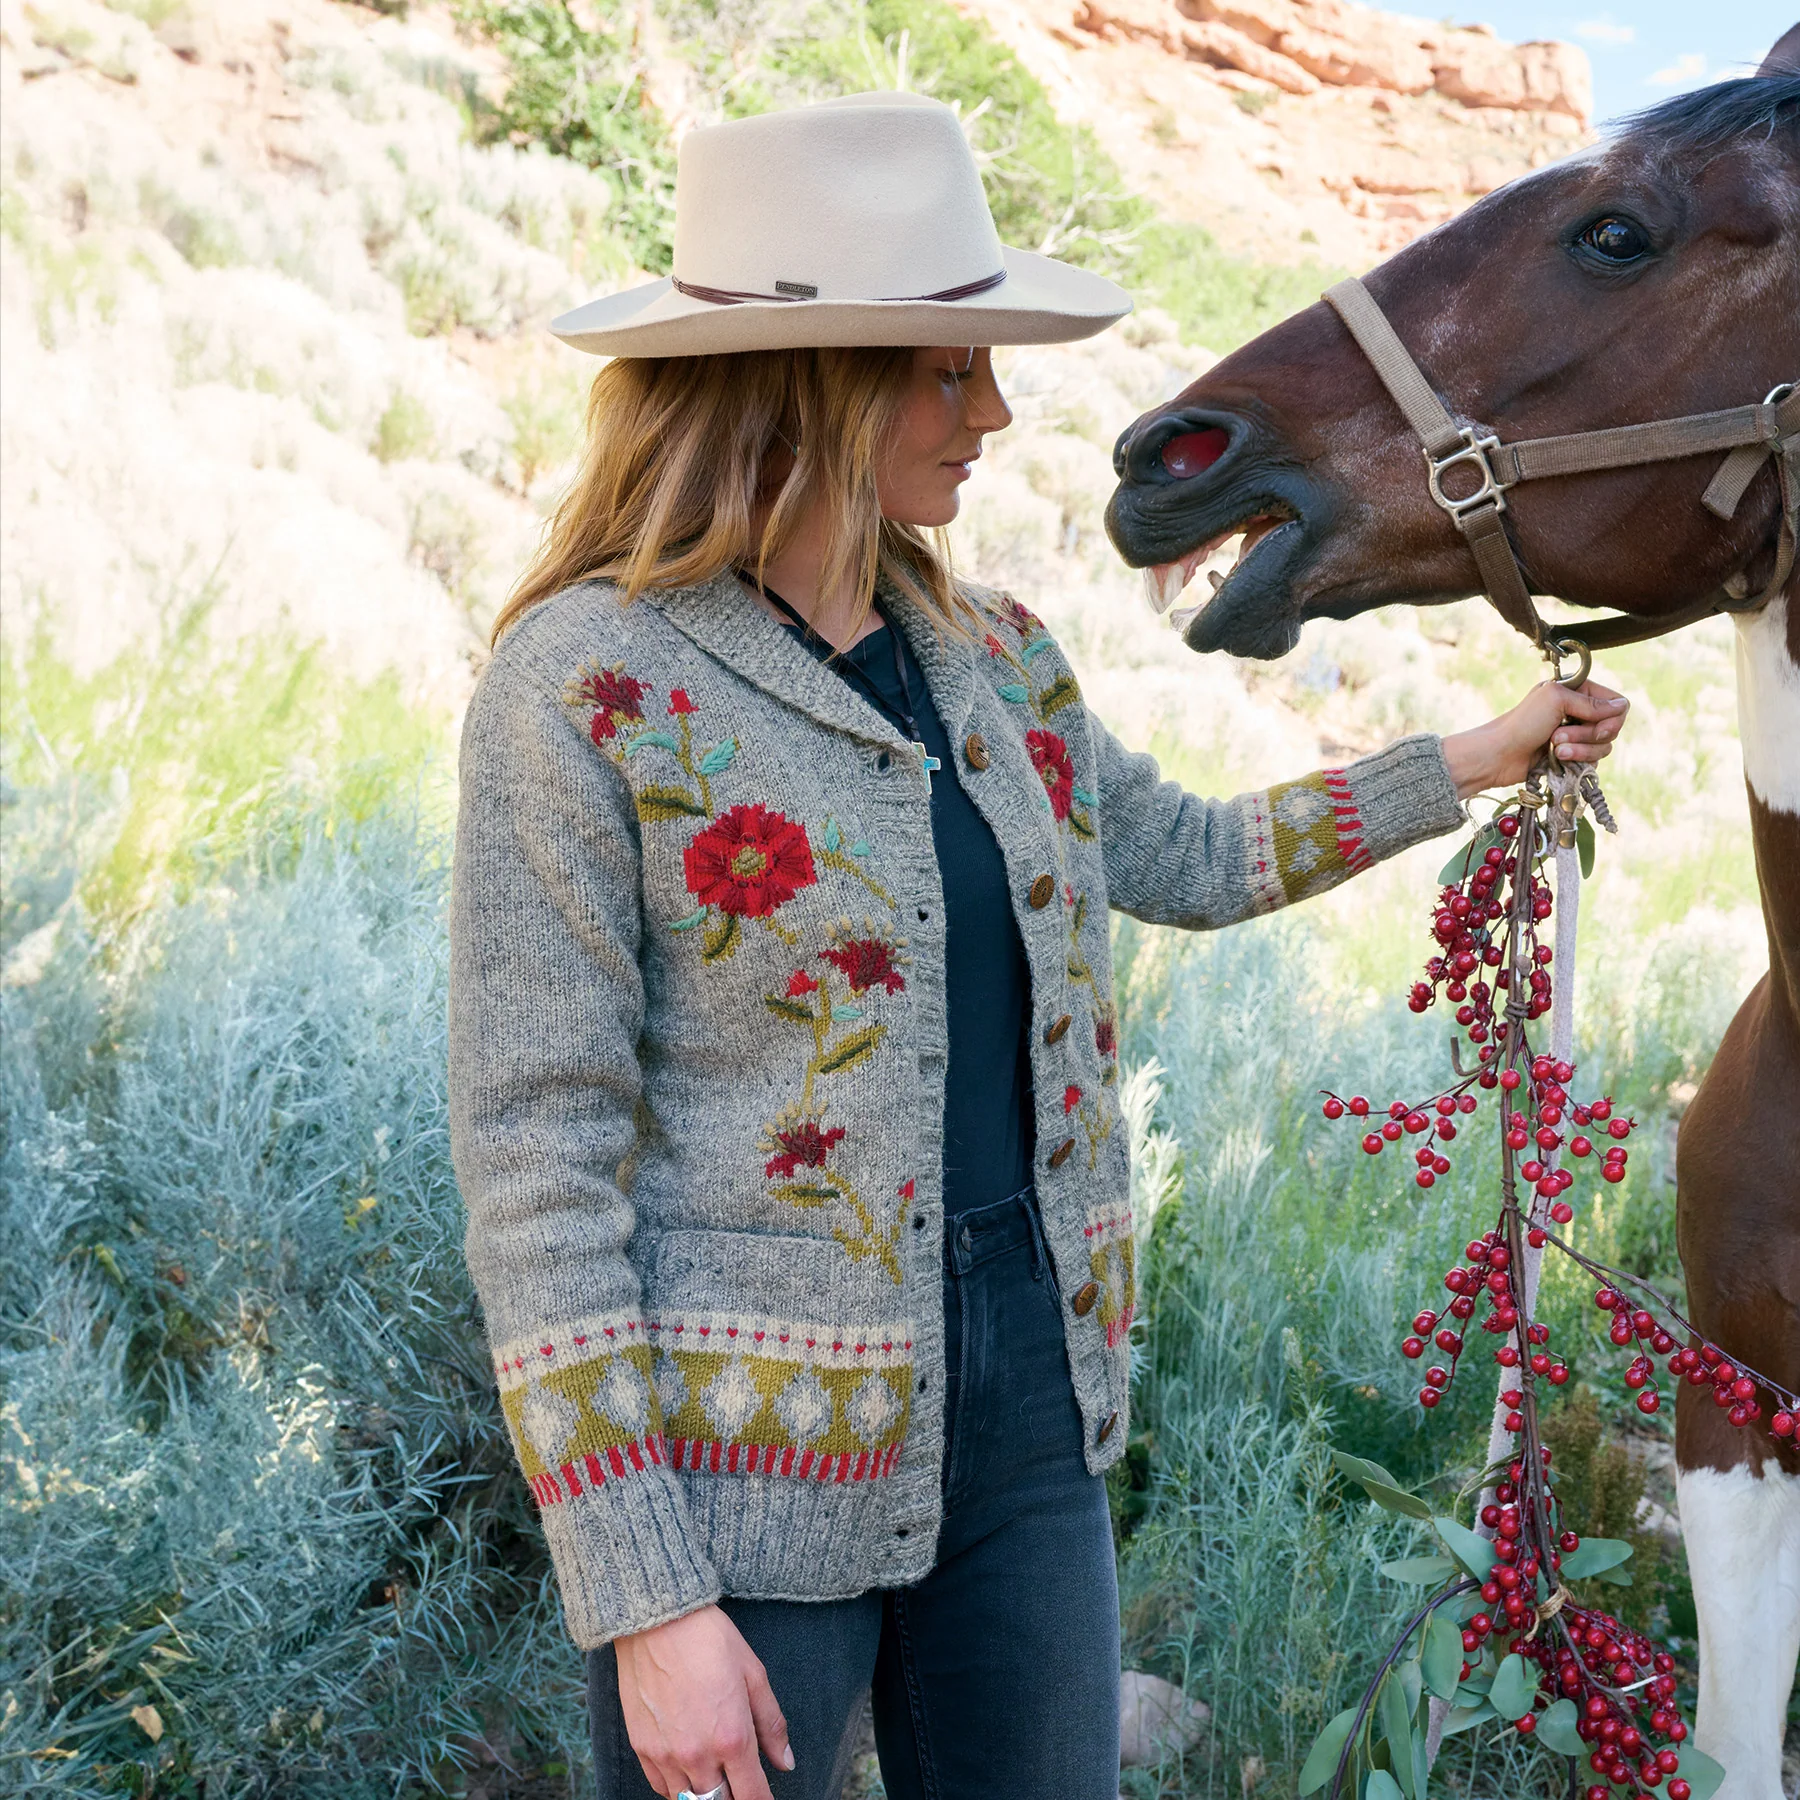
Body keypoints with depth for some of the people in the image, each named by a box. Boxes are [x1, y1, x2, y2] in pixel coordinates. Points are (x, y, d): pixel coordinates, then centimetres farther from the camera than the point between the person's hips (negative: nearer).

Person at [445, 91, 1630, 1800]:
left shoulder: (990, 653, 5)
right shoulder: (586, 689, -15)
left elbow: (1186, 856, 25)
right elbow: (534, 1162, -16)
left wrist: (1478, 758, 25)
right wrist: (646, 1603, -19)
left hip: (1029, 1425, 7)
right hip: (748, 1472, -6)